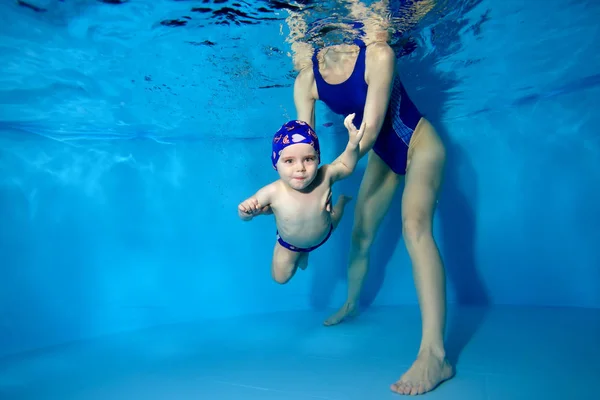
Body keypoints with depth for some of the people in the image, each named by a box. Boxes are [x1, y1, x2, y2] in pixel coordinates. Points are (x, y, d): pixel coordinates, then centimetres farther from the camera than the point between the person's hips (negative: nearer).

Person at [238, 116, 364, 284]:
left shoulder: (325, 177, -37)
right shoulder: (273, 192, -42)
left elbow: (346, 166, -15)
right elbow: (246, 214, -25)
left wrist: (353, 144, -34)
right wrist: (246, 211, -49)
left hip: (324, 236, 2)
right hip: (290, 243, -1)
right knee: (280, 277, 17)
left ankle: (341, 202, 65)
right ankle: (300, 253, 43)